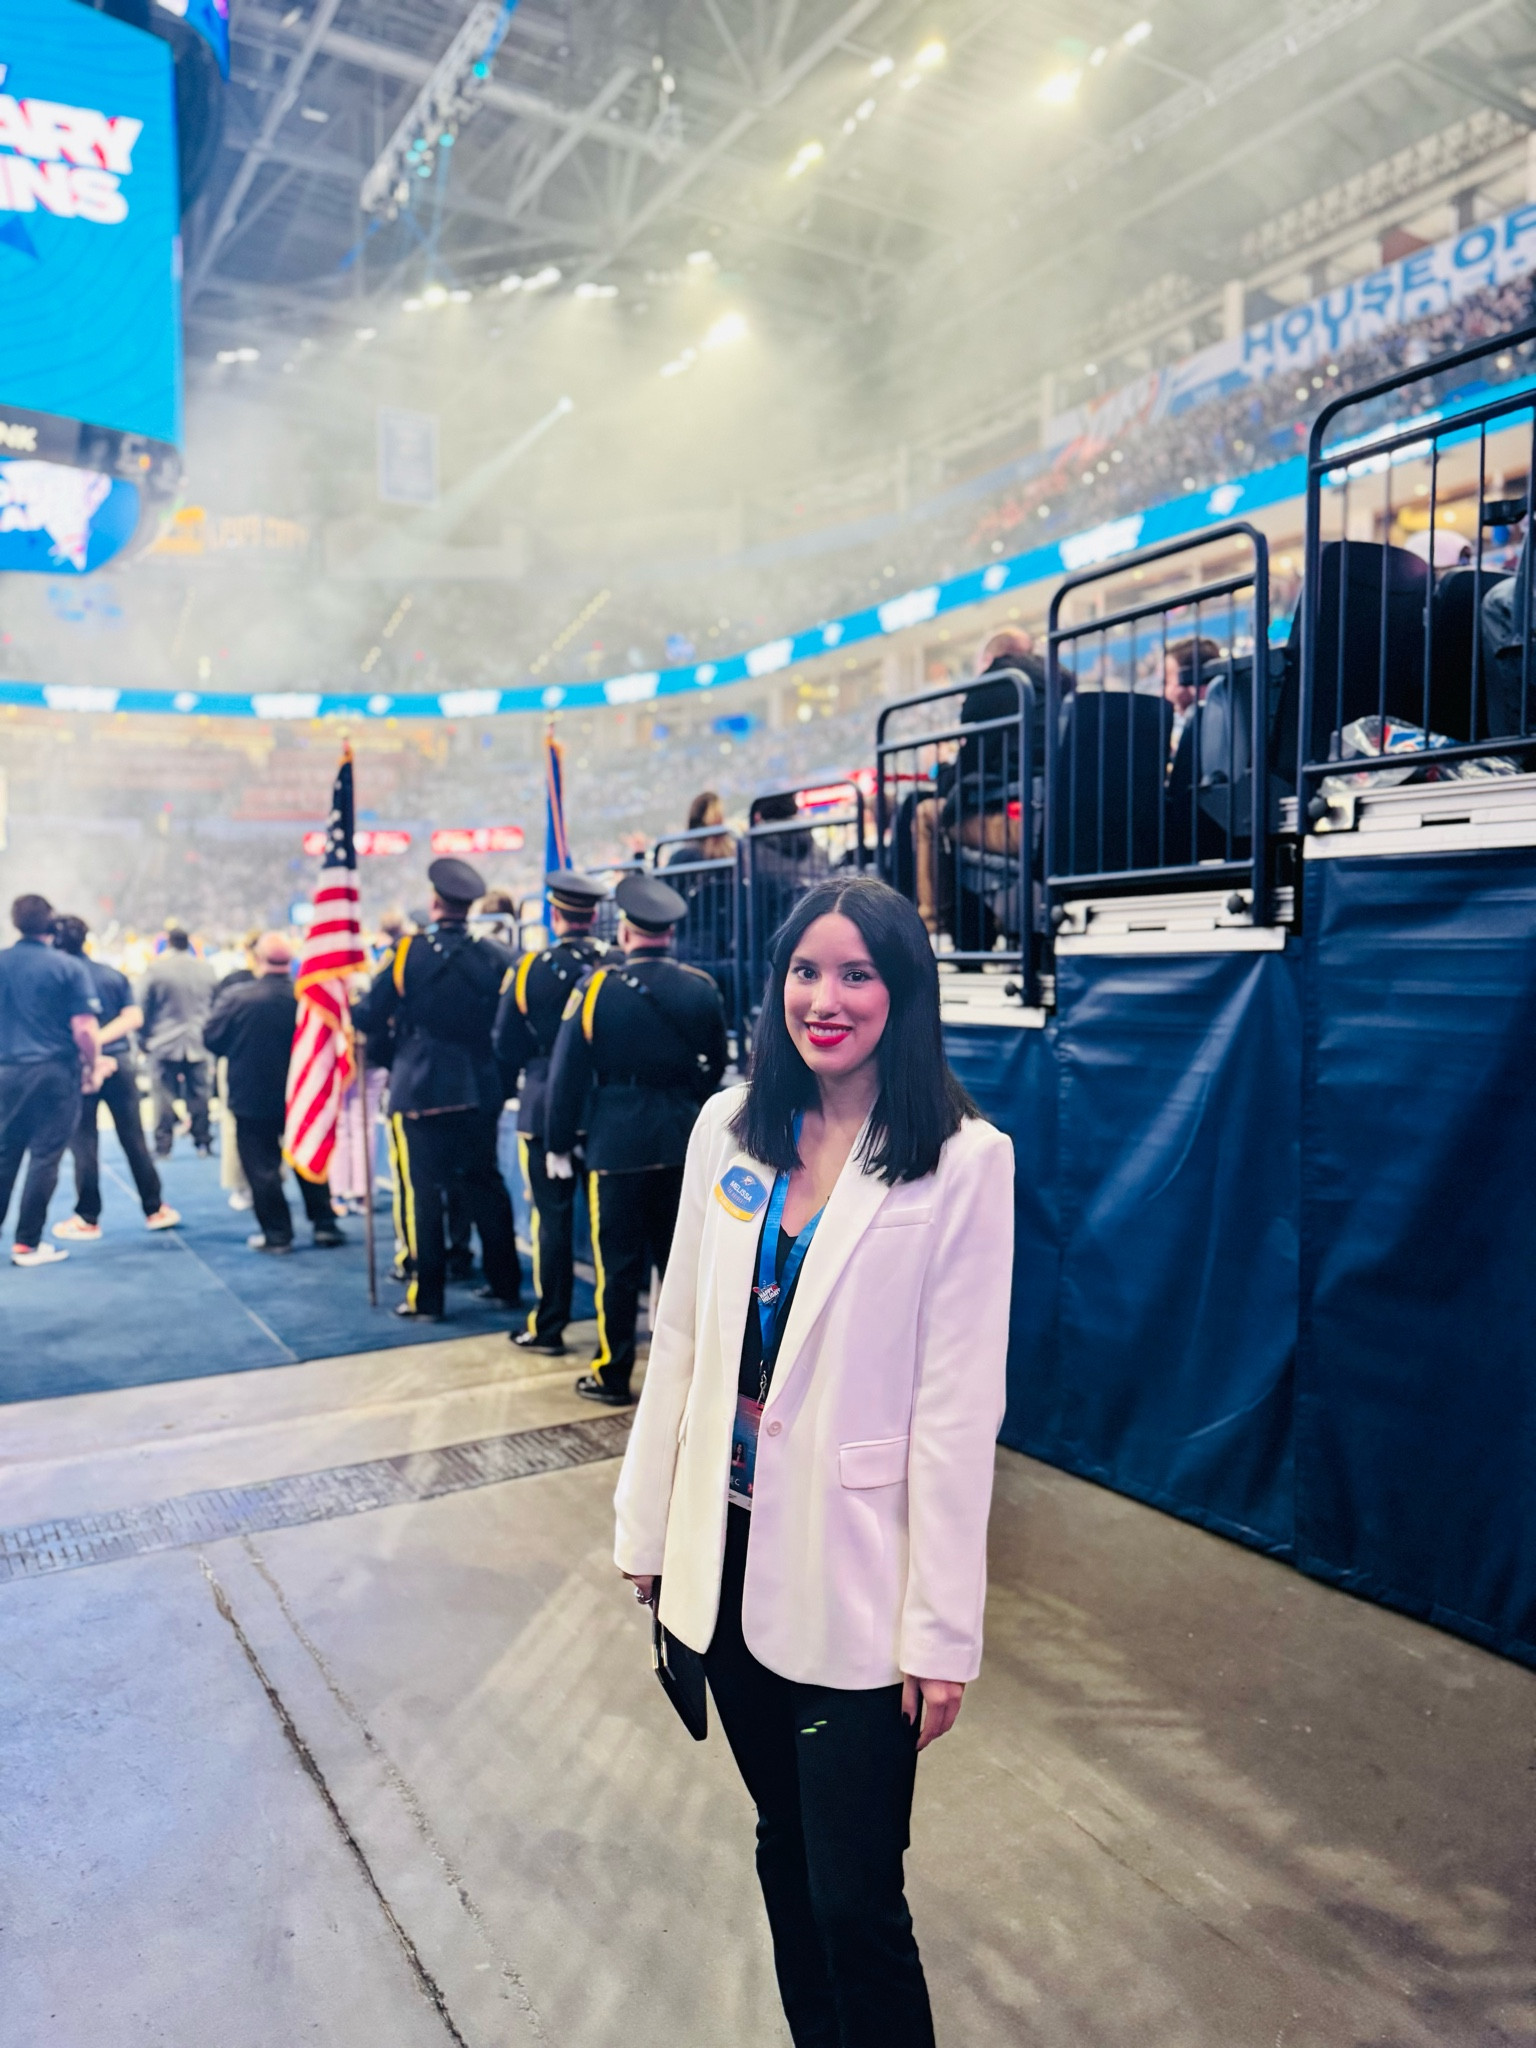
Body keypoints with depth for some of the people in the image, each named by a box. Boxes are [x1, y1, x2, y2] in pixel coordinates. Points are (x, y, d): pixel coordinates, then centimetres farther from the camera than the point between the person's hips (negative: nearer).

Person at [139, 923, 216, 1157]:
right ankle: (203, 1144, 10)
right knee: (199, 1095, 7)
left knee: (164, 1097, 1)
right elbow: (214, 1005, 12)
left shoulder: (156, 968, -6)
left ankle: (163, 1146, 1)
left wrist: (146, 1036, 10)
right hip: (198, 1044, 3)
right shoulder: (205, 969, 4)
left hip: (164, 1043, -3)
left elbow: (144, 1006, -1)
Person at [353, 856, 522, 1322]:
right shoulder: (495, 955, -1)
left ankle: (426, 1296, 10)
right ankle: (506, 1284, 23)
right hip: (480, 1091, 4)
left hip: (419, 1091, -3)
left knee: (422, 1192, 4)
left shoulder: (406, 952, -9)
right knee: (486, 1184, 15)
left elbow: (368, 1018, -6)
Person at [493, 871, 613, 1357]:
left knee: (553, 1216, 4)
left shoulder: (529, 969, -7)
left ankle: (548, 1327, 12)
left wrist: (514, 1088, 18)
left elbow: (505, 1045, 1)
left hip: (546, 1110, -2)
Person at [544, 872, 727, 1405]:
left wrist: (558, 1145, 3)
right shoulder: (702, 988, 0)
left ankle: (613, 1375, 16)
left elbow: (568, 1074, -6)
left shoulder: (597, 987, -9)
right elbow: (715, 1067, 11)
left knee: (619, 1262, 6)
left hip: (618, 1143, -3)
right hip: (685, 1141, 3)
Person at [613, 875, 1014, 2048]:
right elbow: (681, 1334, 5)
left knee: (856, 1901, 7)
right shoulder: (731, 1127, 0)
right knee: (783, 1842, 23)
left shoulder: (961, 1160, -14)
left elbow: (958, 1407, -13)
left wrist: (943, 1632, -10)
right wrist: (649, 1528, 8)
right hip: (733, 1545, 5)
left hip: (855, 1575, -5)